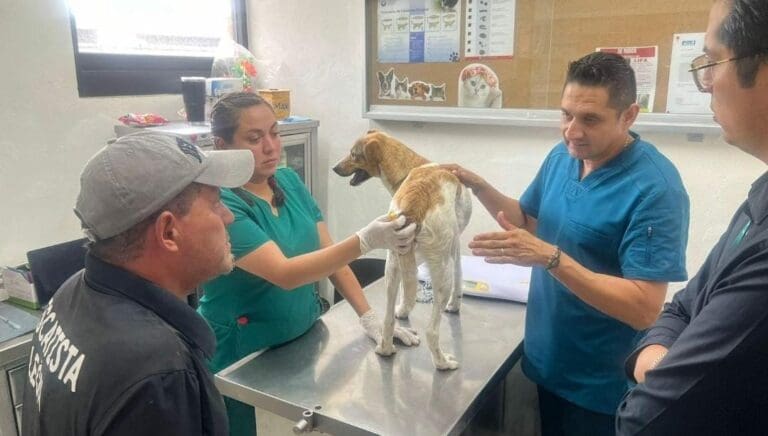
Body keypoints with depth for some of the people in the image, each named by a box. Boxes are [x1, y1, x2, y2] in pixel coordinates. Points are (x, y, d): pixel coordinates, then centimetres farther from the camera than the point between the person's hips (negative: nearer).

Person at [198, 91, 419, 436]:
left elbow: (329, 254, 1)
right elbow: (284, 274, -31)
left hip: (303, 339, 6)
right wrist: (366, 241, -40)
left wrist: (369, 317, -7)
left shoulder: (289, 181, -1)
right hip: (240, 354, -5)